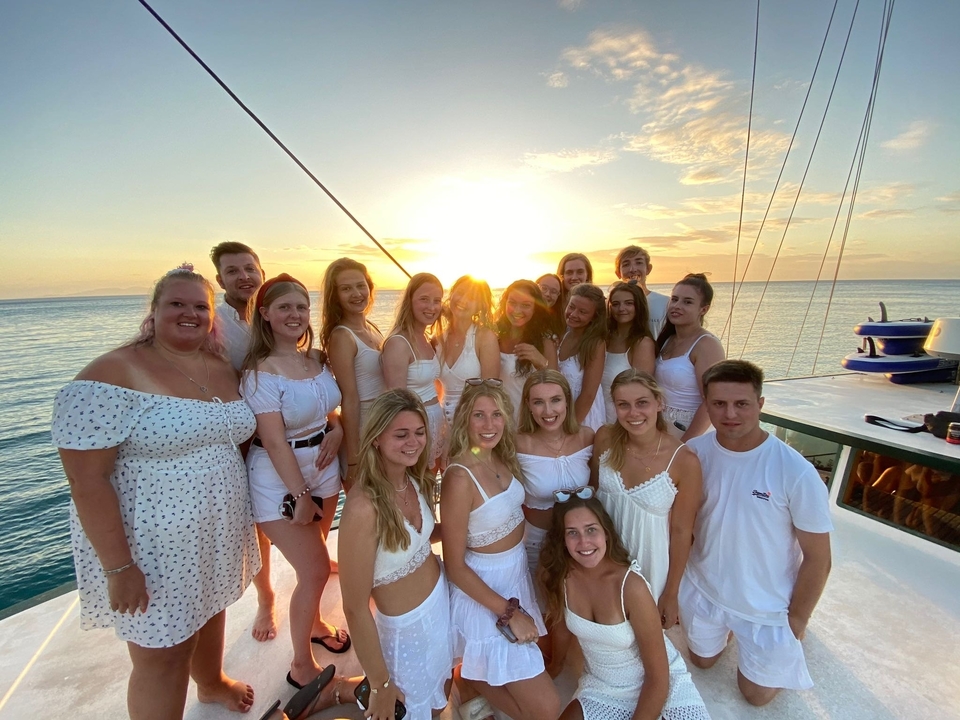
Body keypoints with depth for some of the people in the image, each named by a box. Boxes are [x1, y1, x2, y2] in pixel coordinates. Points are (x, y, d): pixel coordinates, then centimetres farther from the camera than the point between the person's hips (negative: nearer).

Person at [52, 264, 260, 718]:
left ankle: (212, 683, 56)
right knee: (163, 654, 10)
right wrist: (118, 566, -19)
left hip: (217, 533, 7)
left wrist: (242, 514, 13)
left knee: (210, 609, 28)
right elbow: (86, 479, -19)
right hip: (153, 545, -6)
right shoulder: (114, 374, -19)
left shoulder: (223, 369, 2)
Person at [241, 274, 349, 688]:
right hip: (279, 478, -6)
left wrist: (336, 429, -6)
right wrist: (300, 495, -18)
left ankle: (314, 624, 48)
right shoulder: (261, 371, -18)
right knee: (315, 570, -1)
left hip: (323, 467, 6)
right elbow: (274, 440, -20)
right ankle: (301, 666, 23)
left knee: (314, 560, 21)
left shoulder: (317, 359, 2)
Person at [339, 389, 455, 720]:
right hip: (407, 625, -6)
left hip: (442, 598, 7)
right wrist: (381, 685, -14)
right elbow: (355, 608, -23)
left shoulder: (416, 481, -11)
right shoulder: (364, 507, -33)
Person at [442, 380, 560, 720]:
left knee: (542, 663, 26)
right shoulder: (460, 477, -29)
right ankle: (473, 682, 19)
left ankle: (476, 676, 40)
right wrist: (509, 612, -17)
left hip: (517, 575, 8)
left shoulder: (501, 457, -7)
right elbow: (455, 565, -21)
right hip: (485, 591, -8)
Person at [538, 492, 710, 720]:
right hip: (601, 687, 4)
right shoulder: (559, 576, -19)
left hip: (662, 683, -3)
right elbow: (562, 630, 2)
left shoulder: (631, 585, -30)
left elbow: (658, 677, -20)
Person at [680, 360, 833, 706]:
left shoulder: (796, 472, -28)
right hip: (702, 590, 3)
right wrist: (673, 587, 1)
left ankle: (784, 645, 45)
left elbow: (817, 559, -15)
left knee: (757, 693, 21)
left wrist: (796, 620, -7)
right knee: (702, 660, 27)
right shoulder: (694, 452, -18)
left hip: (767, 607, -2)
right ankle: (728, 630, 53)